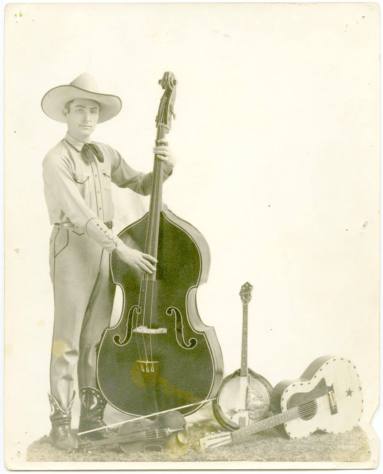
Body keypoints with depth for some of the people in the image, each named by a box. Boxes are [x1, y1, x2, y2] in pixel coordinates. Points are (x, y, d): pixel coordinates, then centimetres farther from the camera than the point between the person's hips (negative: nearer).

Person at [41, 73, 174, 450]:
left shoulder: (104, 154, 10)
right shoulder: (56, 160, -12)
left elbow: (141, 185, 14)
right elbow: (80, 214, -21)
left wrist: (165, 168, -6)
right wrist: (123, 249, -27)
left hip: (104, 247, 6)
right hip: (72, 247, -6)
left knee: (96, 336, 11)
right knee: (67, 339, -1)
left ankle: (92, 412, 23)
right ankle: (60, 420, 10)